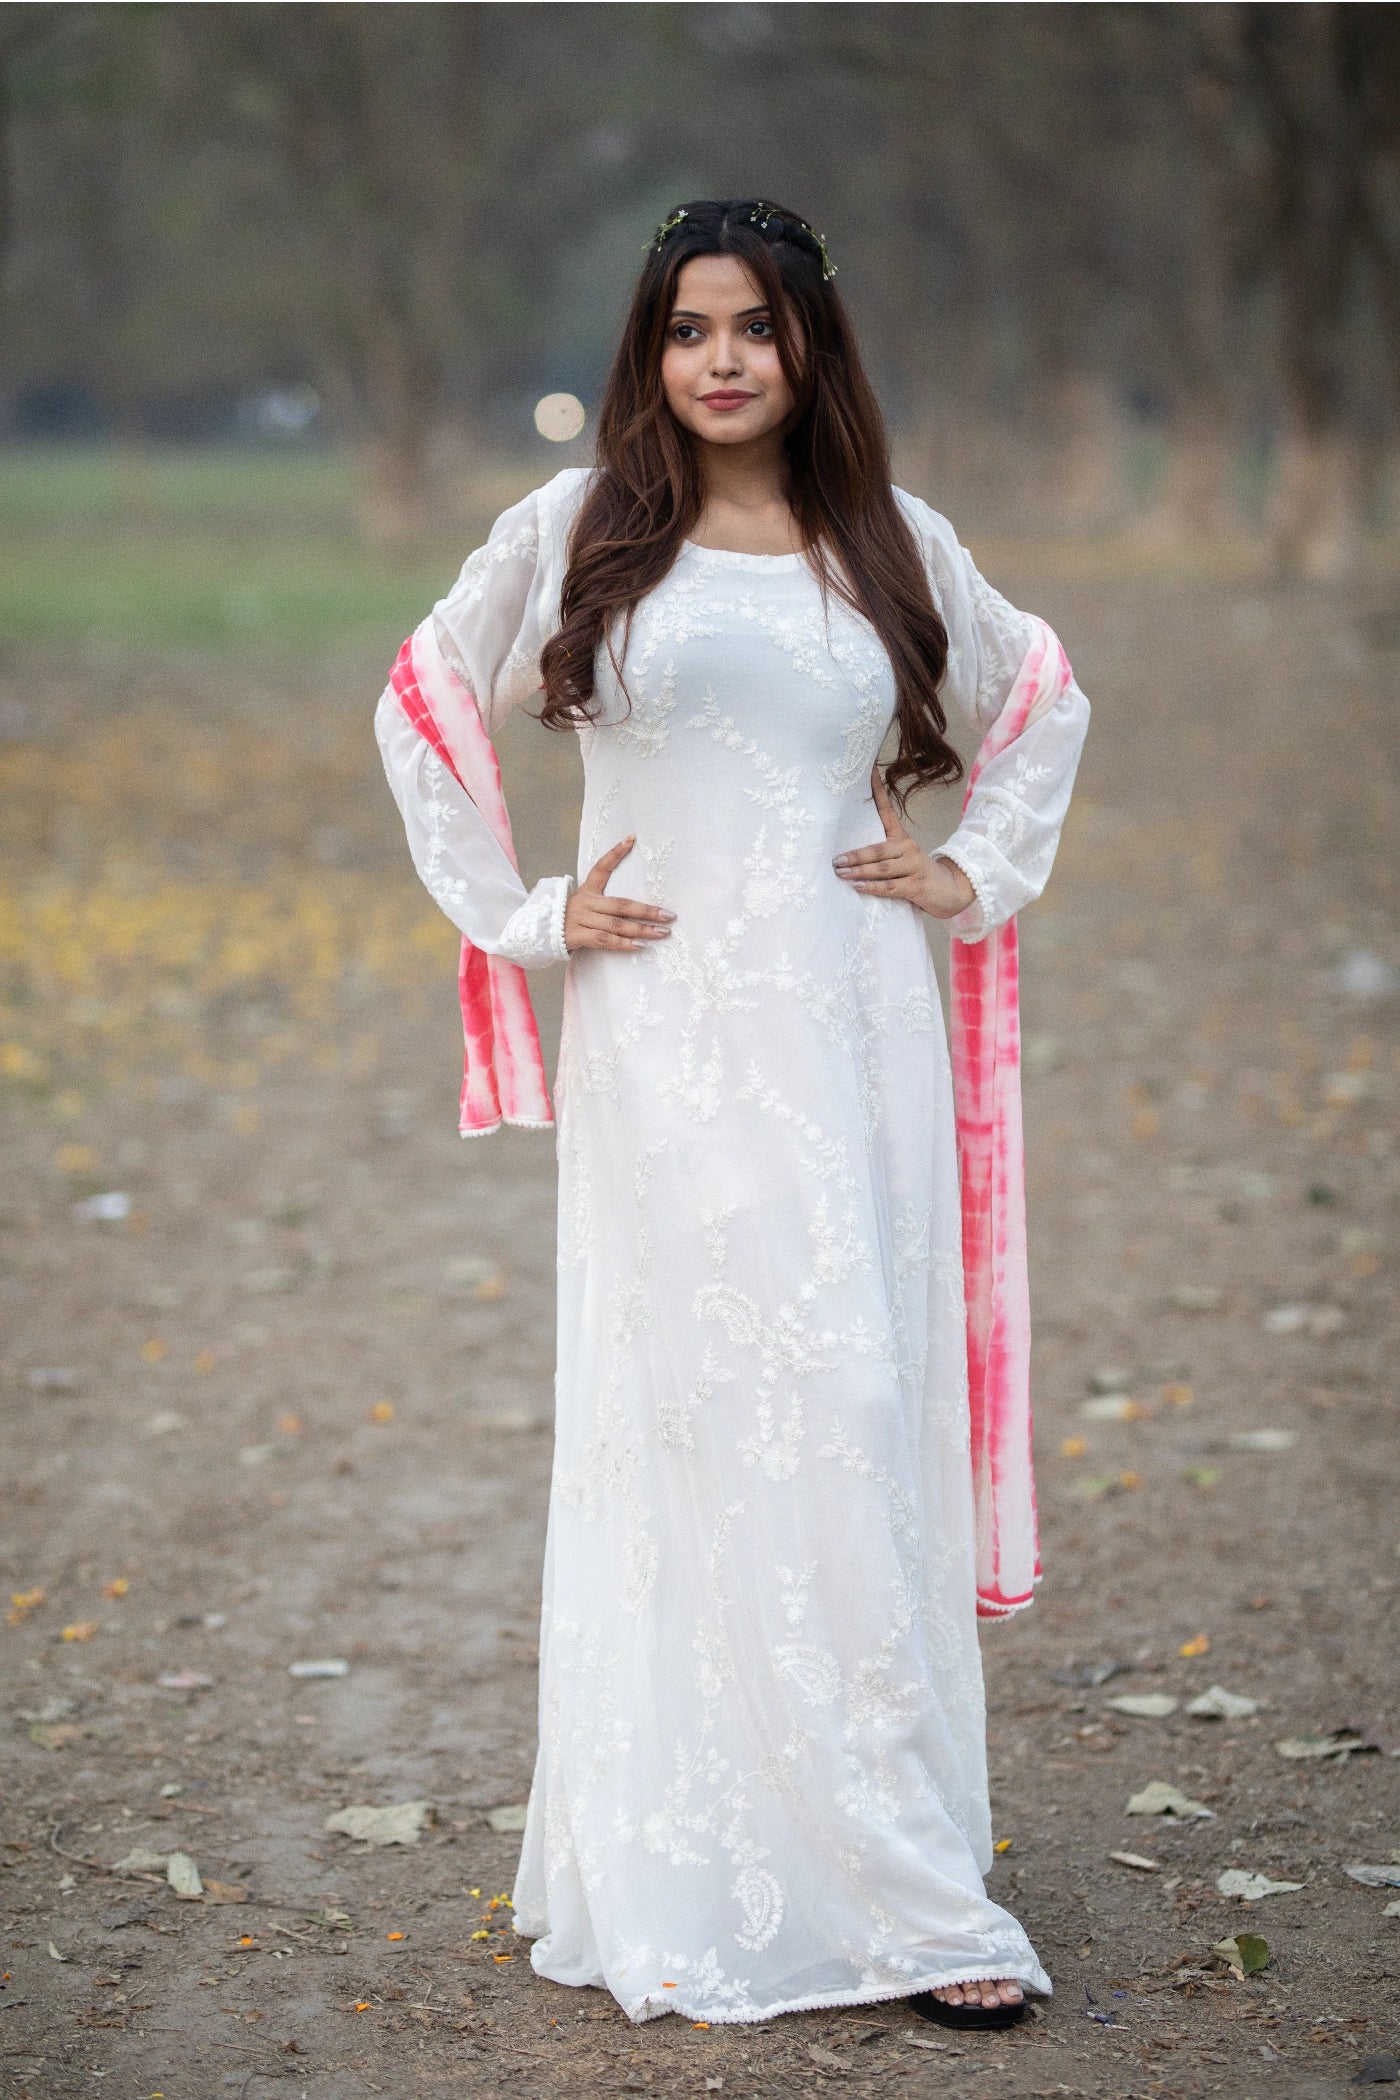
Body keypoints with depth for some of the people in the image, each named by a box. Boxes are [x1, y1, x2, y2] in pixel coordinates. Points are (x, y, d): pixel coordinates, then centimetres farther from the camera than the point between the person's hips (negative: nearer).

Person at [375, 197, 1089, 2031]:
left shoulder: (896, 542, 10)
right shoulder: (578, 529, 4)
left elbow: (1045, 702, 25)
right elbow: (424, 708, 13)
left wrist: (981, 875, 12)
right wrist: (517, 915, 6)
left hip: (857, 1035, 2)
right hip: (669, 1039, -2)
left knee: (866, 1417, 1)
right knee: (698, 1426, -2)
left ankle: (897, 1884, 12)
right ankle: (691, 1887, 7)